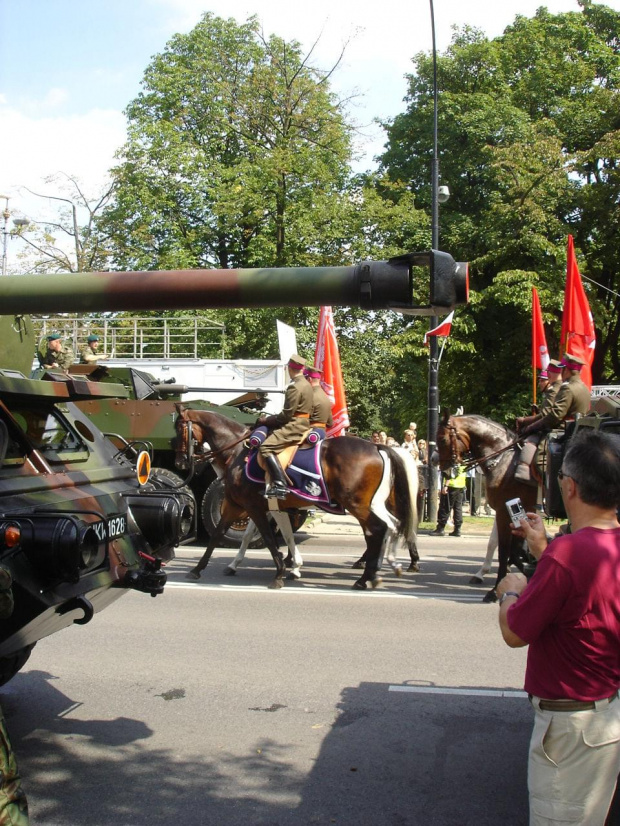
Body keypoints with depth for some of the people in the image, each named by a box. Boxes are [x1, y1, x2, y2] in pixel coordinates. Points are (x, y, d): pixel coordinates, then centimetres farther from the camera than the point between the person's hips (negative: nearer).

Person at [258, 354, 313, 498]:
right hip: (302, 423, 11)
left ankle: (280, 484, -29)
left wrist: (267, 420, -5)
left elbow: (287, 414, -18)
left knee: (266, 447, -19)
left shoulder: (295, 387, -17)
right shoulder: (306, 384, 14)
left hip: (294, 426, -11)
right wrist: (270, 419, 21)